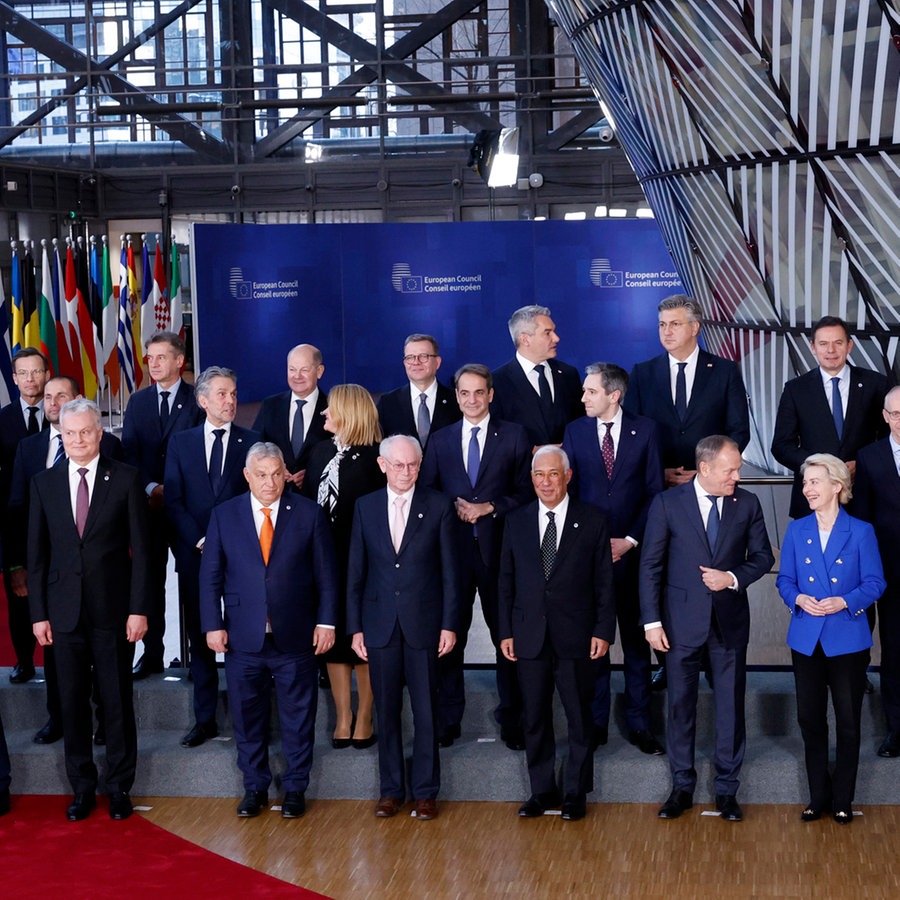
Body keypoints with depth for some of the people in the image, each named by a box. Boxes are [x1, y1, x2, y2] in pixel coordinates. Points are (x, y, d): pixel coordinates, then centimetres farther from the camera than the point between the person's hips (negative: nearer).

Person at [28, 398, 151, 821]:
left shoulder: (125, 479, -2)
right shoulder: (44, 483, 5)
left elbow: (140, 548, -3)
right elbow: (37, 553, 6)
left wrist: (139, 609, -8)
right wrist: (39, 613, 2)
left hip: (113, 610, -2)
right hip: (65, 611, 2)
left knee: (117, 701, 5)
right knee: (72, 703, 7)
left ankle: (119, 787, 18)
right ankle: (82, 787, 20)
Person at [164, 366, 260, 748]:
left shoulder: (251, 443, 4)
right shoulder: (181, 443, 9)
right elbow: (173, 501, 4)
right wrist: (199, 540, -7)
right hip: (196, 555, 2)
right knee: (200, 637, 6)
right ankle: (205, 719, 14)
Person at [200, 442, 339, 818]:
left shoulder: (308, 514, 1)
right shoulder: (224, 515, 3)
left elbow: (326, 573, 3)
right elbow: (210, 575, 4)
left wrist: (326, 621, -2)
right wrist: (213, 625, -2)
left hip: (295, 636, -1)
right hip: (242, 638, 1)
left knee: (298, 717, 7)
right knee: (247, 717, 9)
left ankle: (295, 788, 21)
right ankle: (254, 787, 23)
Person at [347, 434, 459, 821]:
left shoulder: (438, 506, -1)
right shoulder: (365, 507, 4)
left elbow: (449, 571, 0)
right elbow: (356, 572, 6)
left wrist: (449, 625, -5)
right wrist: (355, 627, 2)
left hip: (423, 623, -2)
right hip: (380, 624, 2)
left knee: (426, 712, 4)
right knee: (386, 711, 8)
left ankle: (425, 791, 14)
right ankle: (391, 789, 18)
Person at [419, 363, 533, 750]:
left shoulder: (514, 436, 5)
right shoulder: (440, 440, 12)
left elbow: (526, 490, 2)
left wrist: (490, 508, -11)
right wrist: (453, 509, -6)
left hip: (499, 548, -2)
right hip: (452, 547, 2)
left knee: (507, 636, 3)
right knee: (450, 635, 4)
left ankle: (511, 718, 14)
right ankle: (448, 719, 14)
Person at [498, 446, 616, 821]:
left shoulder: (592, 521, 0)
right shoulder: (516, 522, 7)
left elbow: (604, 582, 0)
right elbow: (506, 581, 9)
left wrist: (603, 630, -6)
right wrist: (505, 631, 4)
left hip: (576, 636, -2)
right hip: (529, 636, 2)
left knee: (579, 717, 5)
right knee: (535, 718, 7)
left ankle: (576, 793, 17)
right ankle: (542, 791, 19)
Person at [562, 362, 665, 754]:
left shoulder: (645, 430, 1)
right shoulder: (575, 431, 5)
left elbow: (654, 491, 0)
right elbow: (567, 489, 6)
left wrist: (630, 540, -7)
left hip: (632, 551, -1)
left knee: (636, 640, 5)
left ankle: (639, 725, 14)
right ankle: (596, 724, 16)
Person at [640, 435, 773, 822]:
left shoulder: (747, 504, 0)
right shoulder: (667, 503, -6)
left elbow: (762, 556, 7)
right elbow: (651, 565, -4)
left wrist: (733, 578, -13)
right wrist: (652, 621, -7)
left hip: (730, 621, 1)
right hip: (683, 622, -1)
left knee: (731, 705, 6)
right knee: (680, 704, 8)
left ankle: (727, 789, 18)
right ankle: (682, 787, 21)